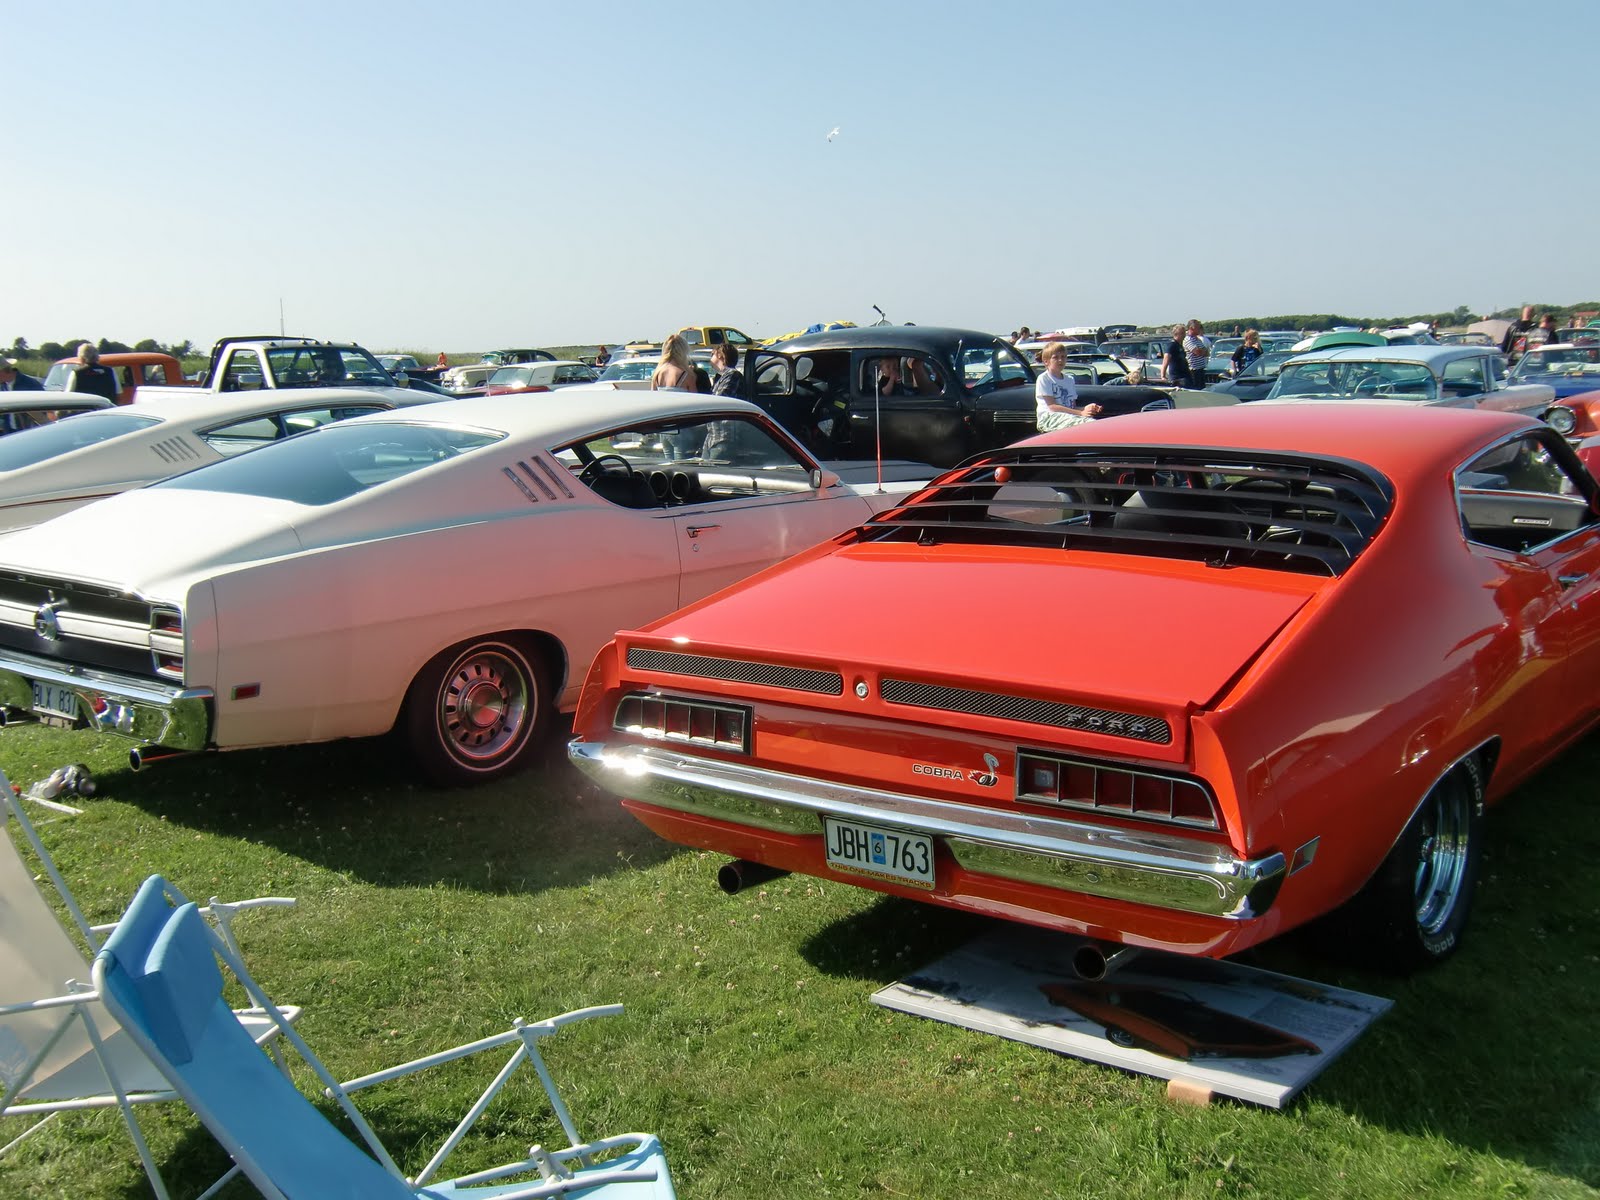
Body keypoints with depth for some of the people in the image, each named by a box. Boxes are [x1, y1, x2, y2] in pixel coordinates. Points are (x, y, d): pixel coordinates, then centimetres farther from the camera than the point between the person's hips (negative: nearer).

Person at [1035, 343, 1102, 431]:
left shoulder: (1069, 380, 22)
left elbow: (1073, 407, 19)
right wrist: (1081, 413, -15)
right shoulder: (1043, 379, 1)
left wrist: (1086, 408, -7)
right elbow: (1052, 406, -9)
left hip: (1068, 416, 6)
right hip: (1048, 419, -6)